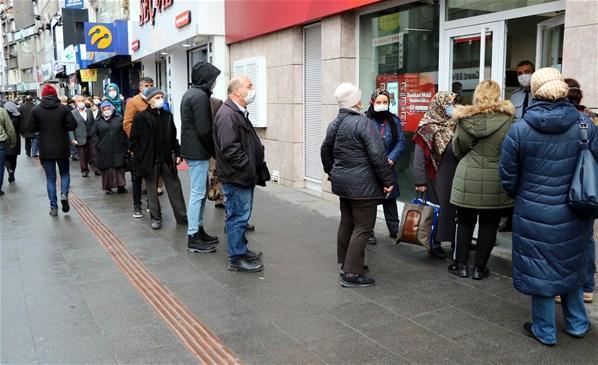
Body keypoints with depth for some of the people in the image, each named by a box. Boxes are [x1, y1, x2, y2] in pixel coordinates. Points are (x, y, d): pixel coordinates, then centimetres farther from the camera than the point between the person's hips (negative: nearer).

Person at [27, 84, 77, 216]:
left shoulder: (36, 110, -5)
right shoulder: (64, 108, -7)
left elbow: (31, 128, -4)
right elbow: (73, 125, -10)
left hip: (45, 150, 0)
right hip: (62, 148, 0)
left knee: (50, 178, 7)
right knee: (64, 173, 19)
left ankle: (53, 207, 6)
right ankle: (64, 194, -6)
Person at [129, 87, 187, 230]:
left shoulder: (168, 116, 6)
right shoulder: (141, 117, -6)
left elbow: (173, 137, 12)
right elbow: (133, 139, -4)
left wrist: (177, 153, 5)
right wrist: (139, 156, -8)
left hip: (166, 159, 3)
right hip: (149, 160, -3)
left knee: (175, 187, 5)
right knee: (152, 189, 8)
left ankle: (182, 216, 12)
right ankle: (155, 218, 20)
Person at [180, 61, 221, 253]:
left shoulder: (190, 93, 15)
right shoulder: (200, 96, -17)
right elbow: (204, 130, -21)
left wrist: (210, 149, 10)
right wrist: (215, 150, -8)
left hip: (191, 149, 10)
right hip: (198, 151, -10)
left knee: (200, 191, 17)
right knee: (198, 193, -4)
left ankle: (198, 229, 26)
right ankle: (193, 237, 3)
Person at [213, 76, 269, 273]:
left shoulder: (239, 113, 15)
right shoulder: (227, 115, -19)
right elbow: (230, 149, -26)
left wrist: (256, 169, 13)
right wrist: (249, 168, -19)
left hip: (244, 176, 10)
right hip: (236, 177, -10)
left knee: (240, 215, 19)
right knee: (238, 217, -1)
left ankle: (241, 249, 32)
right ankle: (236, 259, 9)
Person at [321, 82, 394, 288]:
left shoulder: (334, 124, 9)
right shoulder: (363, 123, -17)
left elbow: (325, 151, 21)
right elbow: (378, 155, -21)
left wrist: (331, 173, 33)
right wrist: (388, 180, -13)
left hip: (342, 183, 9)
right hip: (362, 185, -8)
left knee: (346, 223, 18)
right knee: (363, 228, -2)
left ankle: (346, 264, 28)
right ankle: (352, 273, -1)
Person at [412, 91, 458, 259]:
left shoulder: (456, 125, 5)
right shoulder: (428, 128, -11)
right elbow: (419, 157, -12)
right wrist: (420, 181, -15)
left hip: (455, 176, 5)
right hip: (436, 176, -5)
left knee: (454, 207, 9)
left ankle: (455, 240, 22)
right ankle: (435, 244, 16)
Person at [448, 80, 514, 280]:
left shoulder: (465, 118, -5)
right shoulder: (507, 119, -8)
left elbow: (457, 149, 4)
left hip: (468, 177, 1)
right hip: (495, 180, 0)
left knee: (465, 222, 14)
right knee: (489, 224, 12)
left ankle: (461, 265, 19)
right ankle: (479, 267, 17)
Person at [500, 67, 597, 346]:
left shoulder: (520, 130, -13)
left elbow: (508, 177, -6)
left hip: (534, 213, -3)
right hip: (574, 215, 3)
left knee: (539, 270, 11)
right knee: (570, 266, 23)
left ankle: (545, 330, 25)